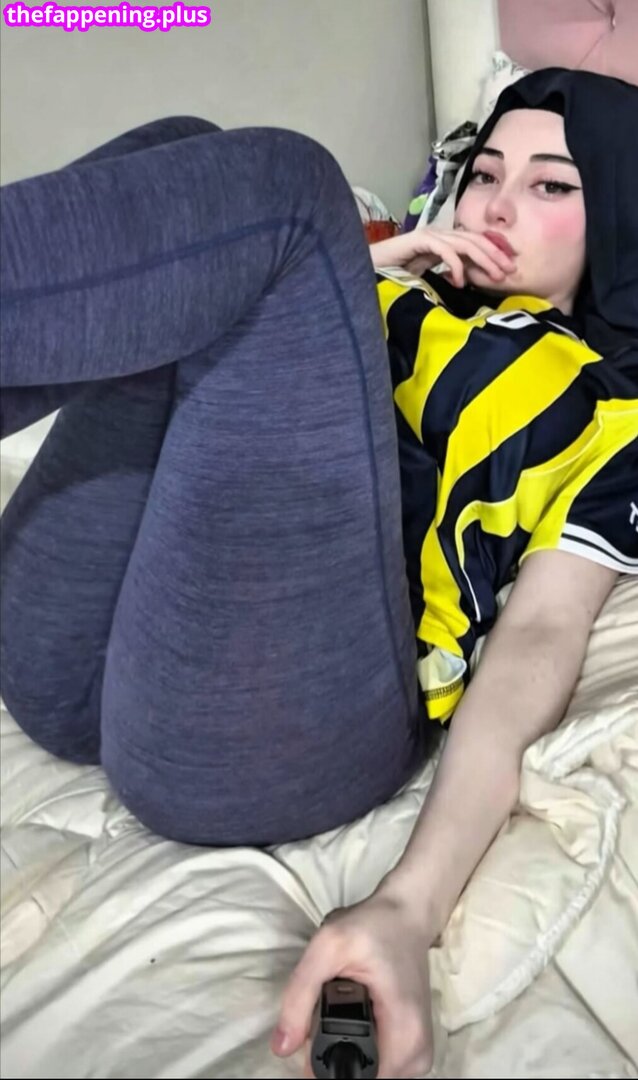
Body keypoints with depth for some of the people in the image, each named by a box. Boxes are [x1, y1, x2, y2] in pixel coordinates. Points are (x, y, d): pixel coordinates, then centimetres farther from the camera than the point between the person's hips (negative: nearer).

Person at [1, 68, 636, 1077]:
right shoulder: (402, 295, 30)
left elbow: (539, 639, 1)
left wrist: (411, 904, -15)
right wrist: (341, 272, 14)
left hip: (283, 736, -4)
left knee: (274, 182, -13)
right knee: (188, 154, 2)